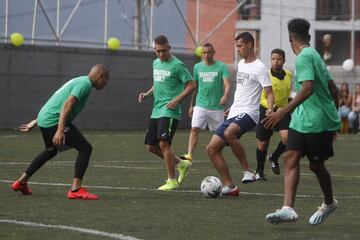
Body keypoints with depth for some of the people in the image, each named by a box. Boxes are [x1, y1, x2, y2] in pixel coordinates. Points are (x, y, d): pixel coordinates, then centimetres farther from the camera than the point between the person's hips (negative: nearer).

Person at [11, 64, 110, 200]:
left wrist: (35, 122, 33)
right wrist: (60, 130, -31)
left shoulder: (78, 81, 23)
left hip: (44, 119, 10)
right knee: (85, 148, -10)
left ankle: (21, 182, 39)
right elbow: (68, 103, -23)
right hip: (54, 121, -10)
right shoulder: (85, 83, -8)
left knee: (51, 151, 32)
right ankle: (76, 189, -15)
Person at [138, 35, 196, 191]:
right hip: (156, 111, 8)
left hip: (169, 111, -8)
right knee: (150, 146, 8)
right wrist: (147, 94, 10)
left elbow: (191, 85, -8)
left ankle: (172, 181, -8)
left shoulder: (177, 65, -9)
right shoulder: (155, 63, 14)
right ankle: (181, 163, 24)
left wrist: (177, 100, -17)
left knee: (163, 143, -17)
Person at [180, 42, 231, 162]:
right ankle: (189, 155, -22)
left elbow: (227, 83, -14)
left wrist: (225, 96, -35)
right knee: (194, 129, -14)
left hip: (217, 106, -1)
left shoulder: (221, 67, -3)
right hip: (201, 105, 1)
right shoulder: (198, 67, 8)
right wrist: (191, 105, 19)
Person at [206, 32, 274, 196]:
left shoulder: (259, 68, -8)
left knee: (229, 133, -39)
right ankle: (229, 186, 3)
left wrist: (270, 110, -30)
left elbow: (269, 93, -12)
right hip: (234, 114, 9)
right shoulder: (241, 64, 18)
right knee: (212, 148, 0)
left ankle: (247, 171, -26)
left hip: (248, 113, -9)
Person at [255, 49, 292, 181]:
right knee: (263, 144, 4)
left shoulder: (289, 75, -2)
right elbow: (262, 99, -16)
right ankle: (259, 171, 27)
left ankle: (274, 158, 12)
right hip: (267, 111, -3)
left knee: (286, 137, -19)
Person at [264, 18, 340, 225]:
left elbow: (308, 88, -27)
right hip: (302, 120, 9)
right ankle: (288, 208, -16)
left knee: (316, 165, 6)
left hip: (318, 122, -9)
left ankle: (329, 203, 29)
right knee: (291, 158, -5)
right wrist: (333, 117, 26)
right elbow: (333, 89, 18)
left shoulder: (304, 57, -15)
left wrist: (284, 112, -31)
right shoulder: (316, 56, 14)